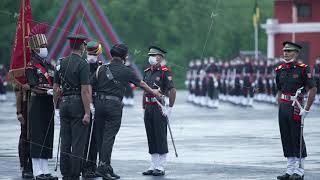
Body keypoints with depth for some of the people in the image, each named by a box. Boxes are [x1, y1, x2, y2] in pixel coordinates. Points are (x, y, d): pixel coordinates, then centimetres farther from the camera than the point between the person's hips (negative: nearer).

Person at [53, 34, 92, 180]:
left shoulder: (61, 63, 9)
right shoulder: (83, 64, -11)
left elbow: (55, 88, 12)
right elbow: (85, 90, -16)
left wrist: (57, 107, 19)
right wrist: (87, 112, -16)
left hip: (64, 104, 6)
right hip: (78, 104, -6)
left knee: (65, 143, 10)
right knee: (78, 143, -2)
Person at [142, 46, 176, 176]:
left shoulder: (165, 72, -8)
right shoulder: (147, 72, 14)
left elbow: (172, 90, -14)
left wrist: (170, 109, -17)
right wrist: (144, 108, 15)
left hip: (159, 108, -7)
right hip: (148, 109, 7)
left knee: (160, 137, -3)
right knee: (151, 137, 9)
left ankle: (161, 167, 1)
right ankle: (153, 166, 15)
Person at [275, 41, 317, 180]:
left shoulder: (303, 69, -8)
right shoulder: (280, 70, 10)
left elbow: (313, 89, -10)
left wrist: (306, 109, -13)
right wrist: (280, 107, 11)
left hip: (295, 108, -6)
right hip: (283, 107, 6)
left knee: (297, 138, -2)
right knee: (286, 139, 9)